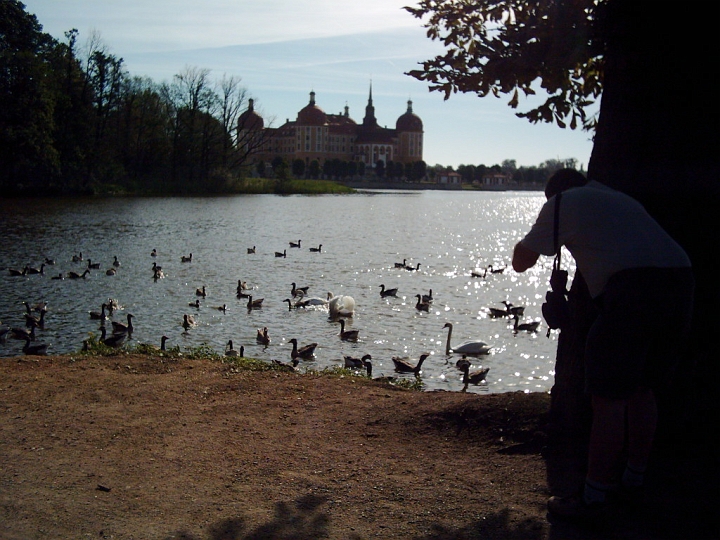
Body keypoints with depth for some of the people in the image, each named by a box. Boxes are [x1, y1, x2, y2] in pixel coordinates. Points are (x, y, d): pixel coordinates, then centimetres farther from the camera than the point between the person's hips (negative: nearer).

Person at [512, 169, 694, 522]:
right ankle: (633, 479, 31)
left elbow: (521, 262, 15)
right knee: (641, 389, 20)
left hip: (634, 287, -8)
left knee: (608, 398, -3)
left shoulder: (562, 202, 12)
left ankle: (594, 497, 2)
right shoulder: (618, 198, 31)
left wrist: (534, 244, 34)